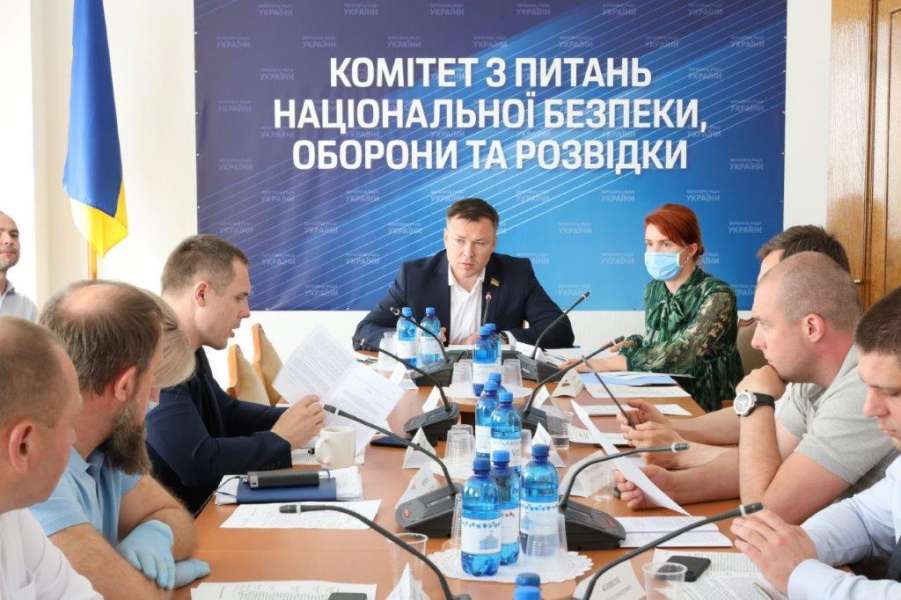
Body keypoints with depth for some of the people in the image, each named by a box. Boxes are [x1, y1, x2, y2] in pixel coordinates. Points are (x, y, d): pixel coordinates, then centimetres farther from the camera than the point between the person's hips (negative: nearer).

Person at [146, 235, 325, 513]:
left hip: (202, 505, 9)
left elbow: (227, 413, 21)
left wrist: (294, 417, 5)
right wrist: (280, 439, -13)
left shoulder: (185, 351, 8)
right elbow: (198, 462, -28)